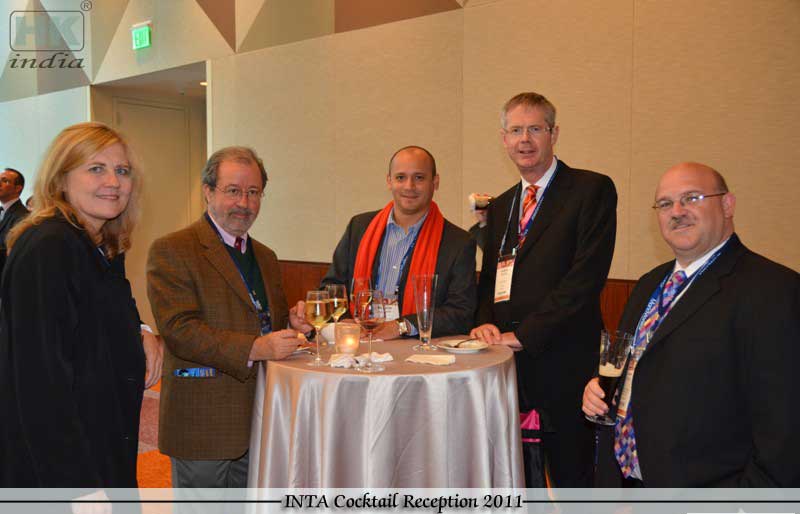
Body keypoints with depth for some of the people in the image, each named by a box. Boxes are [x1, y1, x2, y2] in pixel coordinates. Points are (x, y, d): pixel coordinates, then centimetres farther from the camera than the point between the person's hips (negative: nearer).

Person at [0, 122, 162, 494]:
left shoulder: (104, 250, 8)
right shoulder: (46, 248, -19)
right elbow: (41, 378, -23)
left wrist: (140, 335, -2)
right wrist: (84, 488, -23)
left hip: (104, 447, 9)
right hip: (56, 468, -9)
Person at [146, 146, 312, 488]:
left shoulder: (265, 257, 15)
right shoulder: (170, 251, -8)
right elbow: (179, 330, -18)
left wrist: (293, 322, -2)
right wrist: (255, 348, -27)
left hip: (258, 420, 7)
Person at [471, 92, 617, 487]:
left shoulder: (593, 190, -5)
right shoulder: (500, 206, 16)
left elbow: (586, 277, -15)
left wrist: (523, 335, -15)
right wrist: (486, 321, -1)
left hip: (564, 368, -5)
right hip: (506, 366, 6)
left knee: (572, 480, 7)